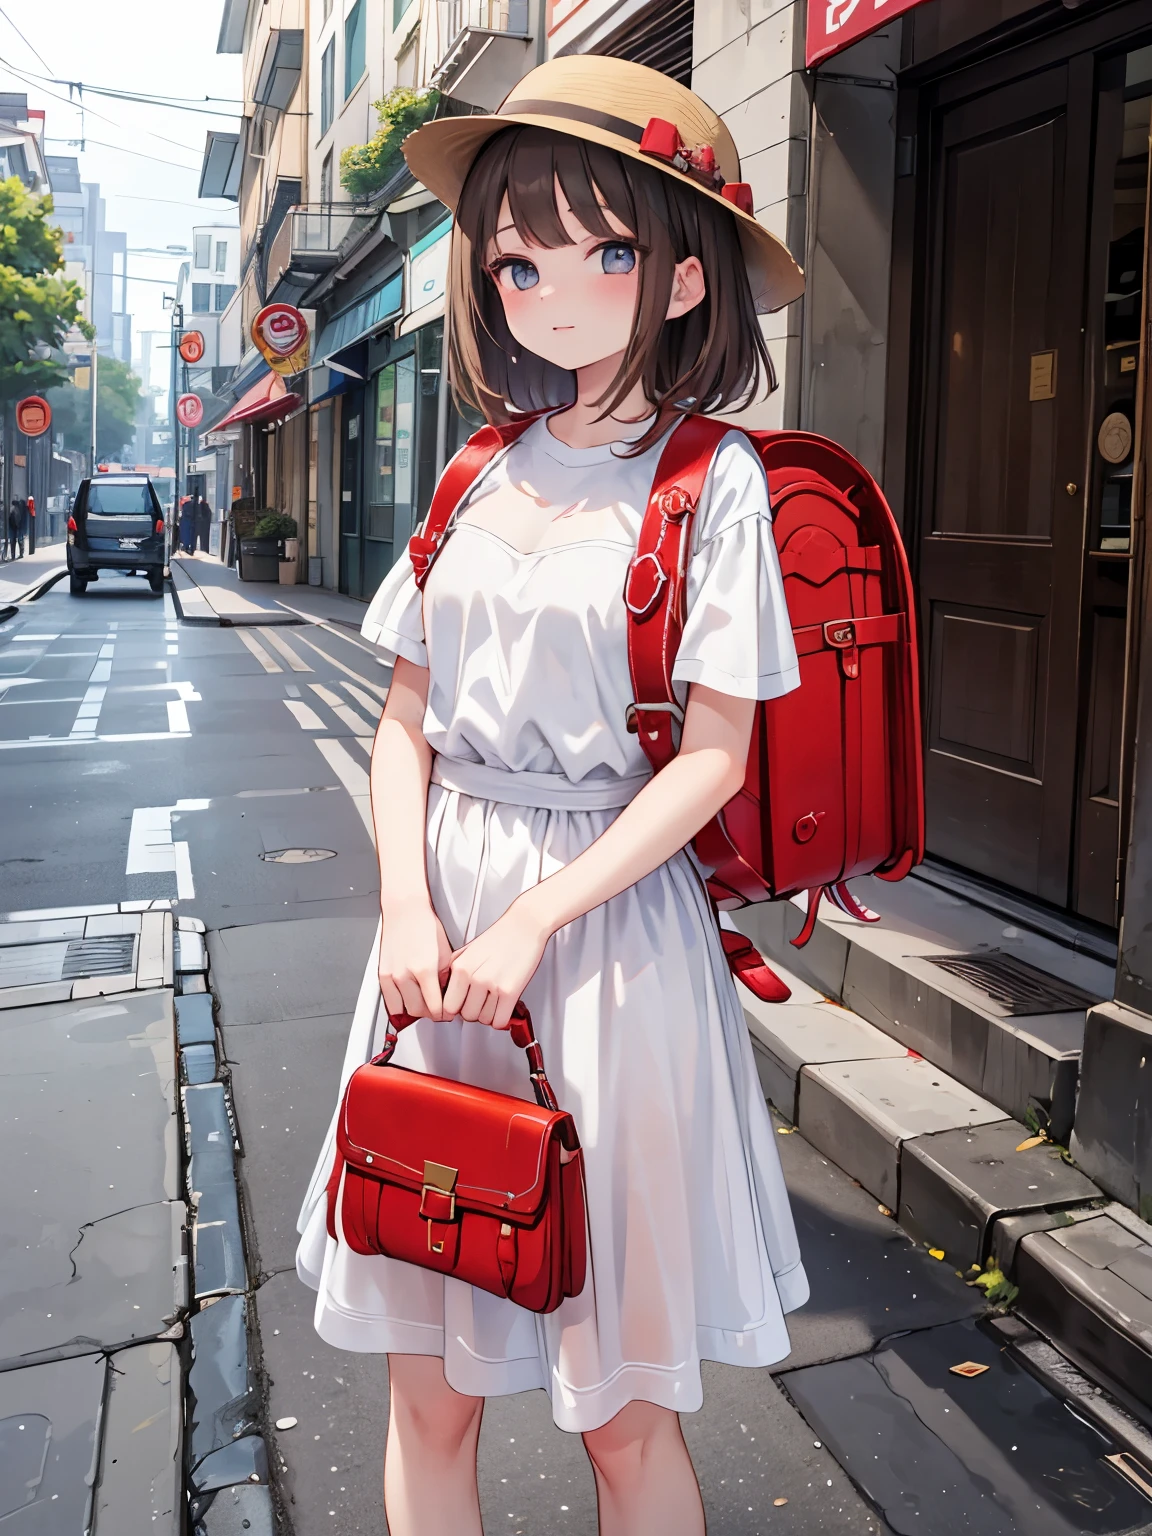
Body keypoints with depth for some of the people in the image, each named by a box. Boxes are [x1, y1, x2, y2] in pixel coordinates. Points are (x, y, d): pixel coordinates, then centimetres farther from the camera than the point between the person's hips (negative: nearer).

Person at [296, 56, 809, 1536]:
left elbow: (711, 757, -9)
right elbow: (404, 720, 9)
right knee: (428, 1386, 14)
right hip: (442, 912, 5)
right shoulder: (481, 479, 9)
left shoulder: (711, 481, -5)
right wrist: (407, 909, -6)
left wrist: (530, 922, -15)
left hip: (606, 919, -4)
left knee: (623, 1410, 9)